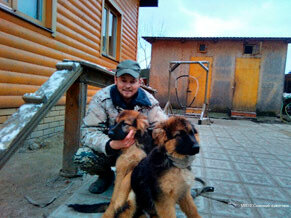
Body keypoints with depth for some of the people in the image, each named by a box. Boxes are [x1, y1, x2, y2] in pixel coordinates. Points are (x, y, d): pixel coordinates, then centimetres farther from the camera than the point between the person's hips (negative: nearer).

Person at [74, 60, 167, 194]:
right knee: (82, 157, -28)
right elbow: (88, 131, -21)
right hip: (108, 151, -1)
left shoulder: (149, 101, -9)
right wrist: (111, 145, -42)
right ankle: (106, 175, 9)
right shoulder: (101, 98, -15)